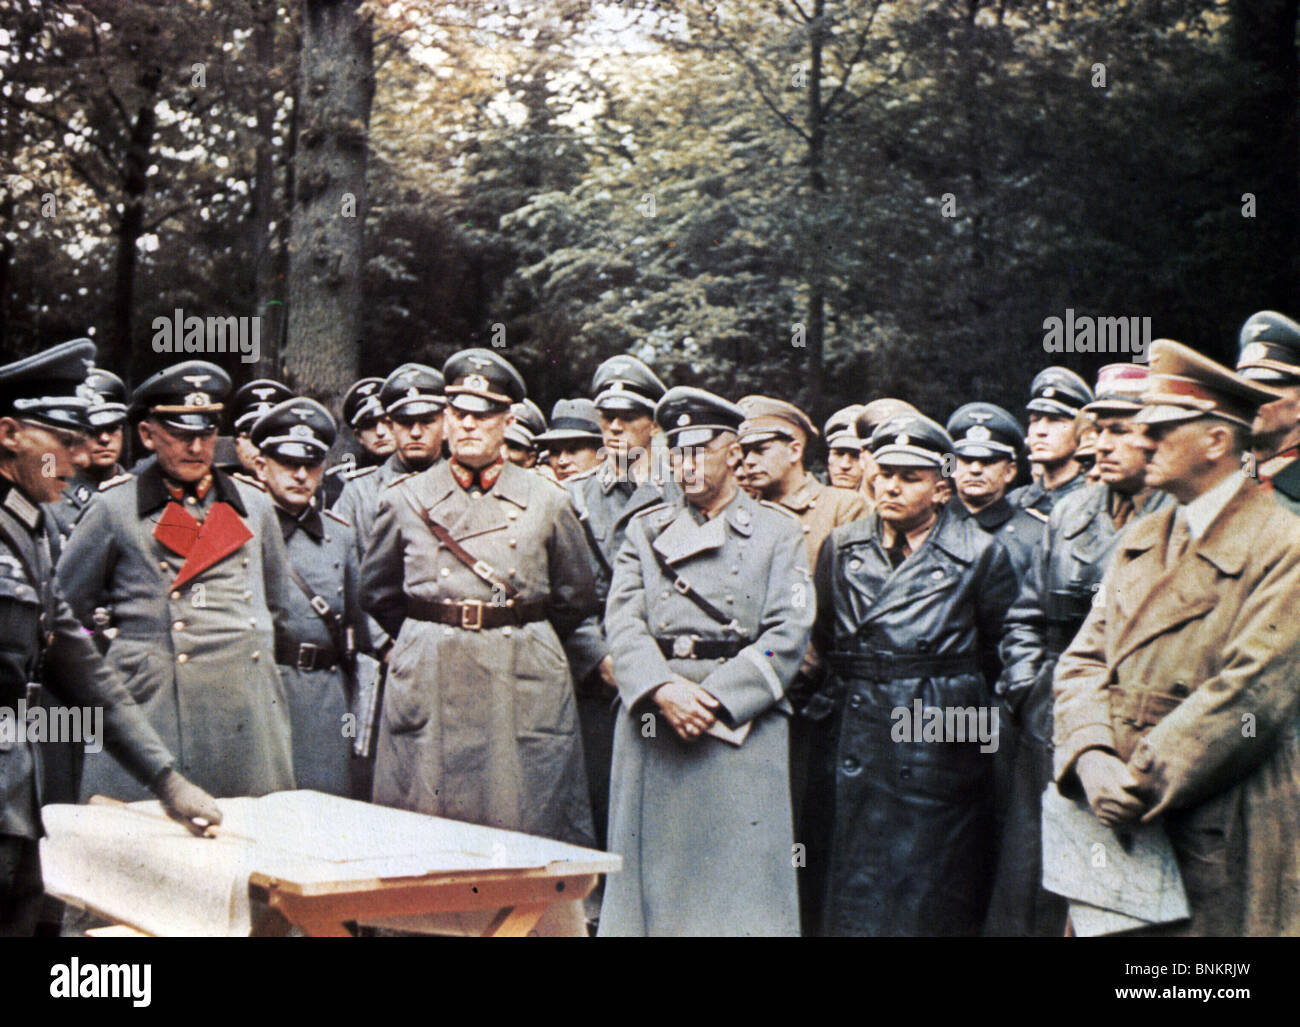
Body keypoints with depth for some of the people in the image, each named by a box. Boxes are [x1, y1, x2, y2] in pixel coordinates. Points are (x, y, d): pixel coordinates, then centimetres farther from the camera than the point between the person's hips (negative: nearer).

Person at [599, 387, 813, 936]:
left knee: (741, 874, -3)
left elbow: (788, 635, -4)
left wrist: (714, 700, -13)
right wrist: (663, 690, -16)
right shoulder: (646, 529, 15)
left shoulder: (776, 531, 7)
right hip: (652, 726, 2)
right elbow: (622, 621, 2)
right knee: (652, 866, 3)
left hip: (742, 724, -2)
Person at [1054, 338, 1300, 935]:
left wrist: (1143, 781, -17)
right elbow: (1083, 659, 9)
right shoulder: (1139, 541, 14)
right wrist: (1090, 757, -10)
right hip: (1116, 818, 6)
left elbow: (1250, 691, -17)